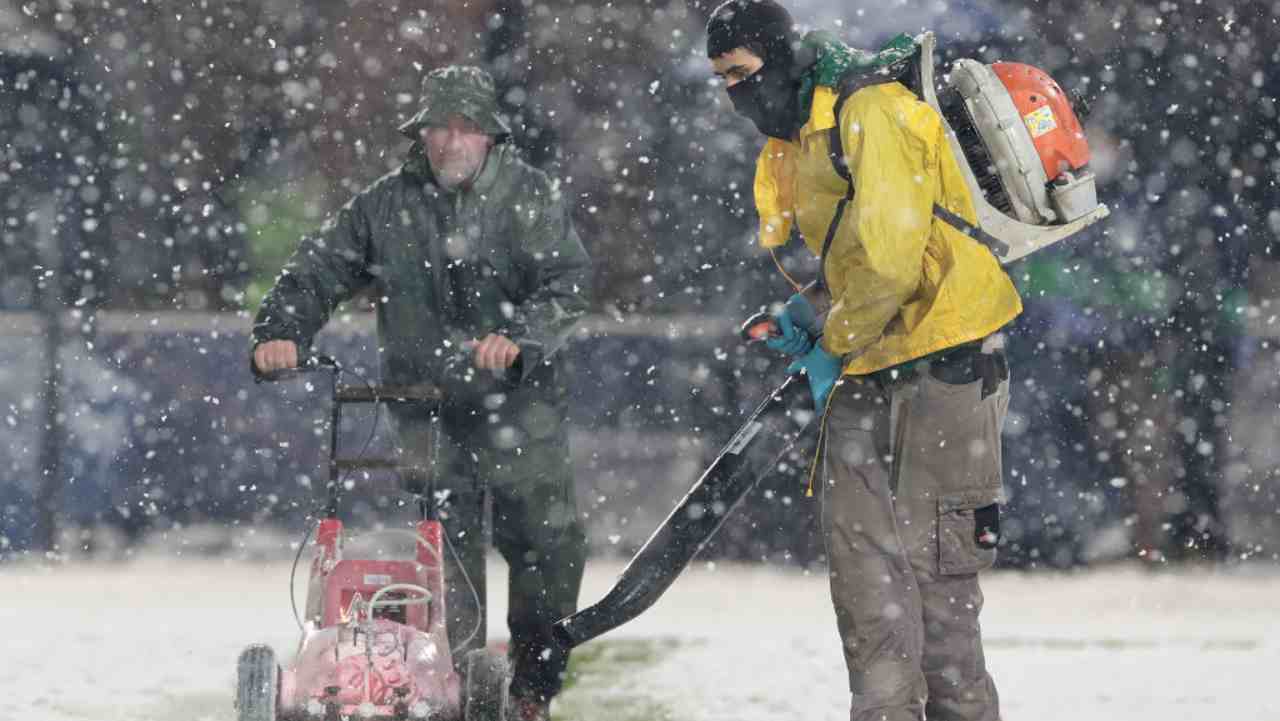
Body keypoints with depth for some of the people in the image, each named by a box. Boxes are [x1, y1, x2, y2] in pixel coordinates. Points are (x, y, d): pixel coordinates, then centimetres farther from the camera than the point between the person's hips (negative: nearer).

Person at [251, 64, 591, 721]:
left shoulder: (531, 198, -1)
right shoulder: (387, 205, 4)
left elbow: (568, 283, -11)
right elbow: (319, 270, 5)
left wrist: (519, 336, -29)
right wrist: (278, 331, -12)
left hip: (518, 401, -1)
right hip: (428, 405, 1)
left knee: (547, 542, -4)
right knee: (448, 540, -4)